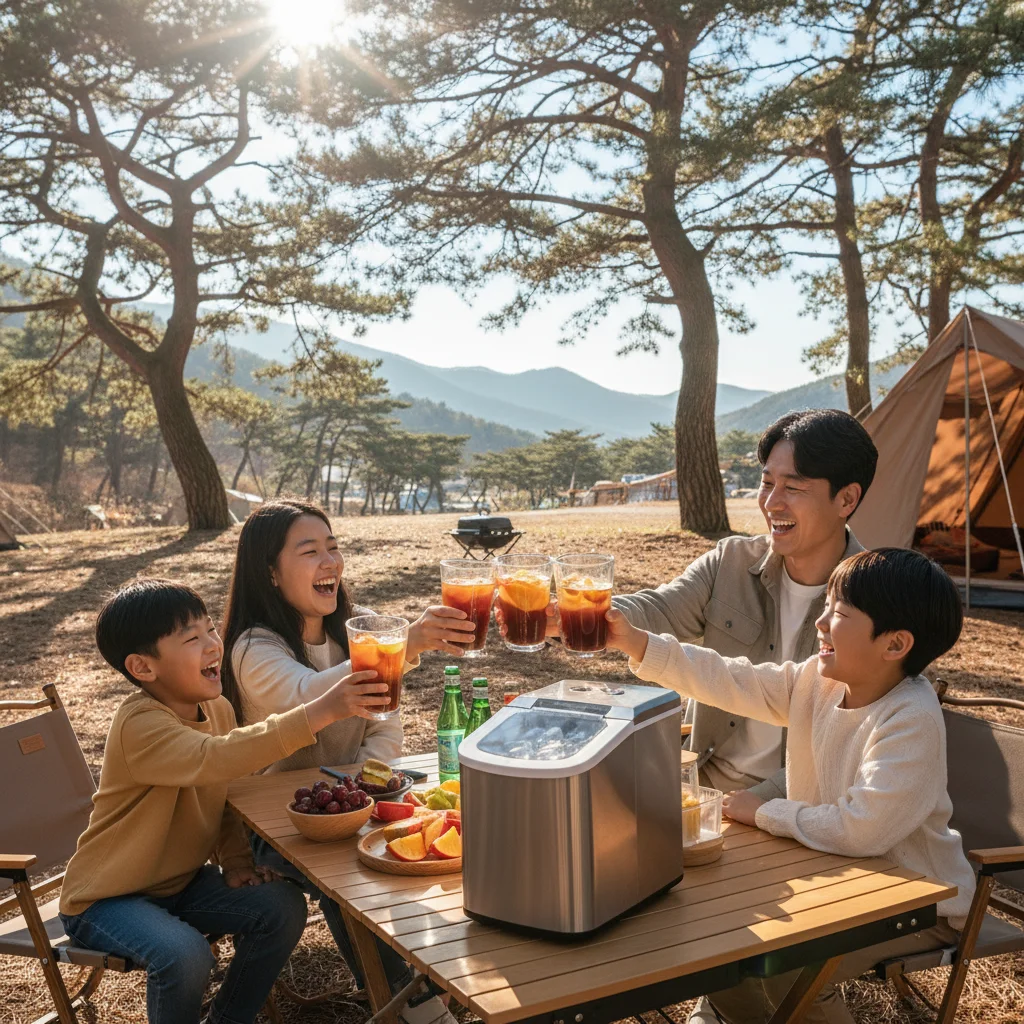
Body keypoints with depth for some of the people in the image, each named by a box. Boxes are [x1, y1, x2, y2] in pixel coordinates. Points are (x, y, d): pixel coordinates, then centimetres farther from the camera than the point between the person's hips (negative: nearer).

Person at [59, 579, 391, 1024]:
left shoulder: (219, 710, -3)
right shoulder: (139, 725, -30)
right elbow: (215, 759, -48)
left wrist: (234, 861, -7)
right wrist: (320, 711, -55)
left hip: (180, 881, 7)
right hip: (106, 899, -7)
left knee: (283, 907, -9)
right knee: (185, 954, -32)